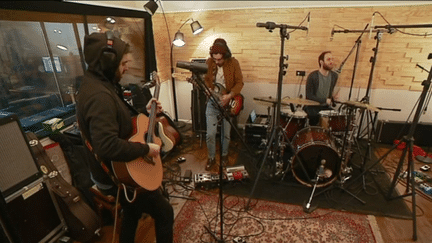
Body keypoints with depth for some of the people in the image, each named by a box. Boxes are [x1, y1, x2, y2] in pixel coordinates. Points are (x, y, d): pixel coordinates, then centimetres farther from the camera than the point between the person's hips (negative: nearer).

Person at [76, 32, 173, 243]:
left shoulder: (97, 83, 6)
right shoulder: (99, 95, -30)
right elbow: (107, 146, -38)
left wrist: (145, 112, 8)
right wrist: (145, 149, -27)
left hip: (117, 171, 11)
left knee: (132, 214, 29)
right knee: (165, 214, 4)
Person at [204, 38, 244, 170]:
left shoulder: (233, 63, -9)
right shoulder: (209, 62, -4)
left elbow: (239, 82, -7)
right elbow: (205, 79, 5)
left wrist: (229, 96, -21)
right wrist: (208, 90, -18)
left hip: (228, 103, -1)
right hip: (212, 102, 1)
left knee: (226, 133, 10)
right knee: (210, 134, -2)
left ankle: (224, 155, 36)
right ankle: (211, 157, 23)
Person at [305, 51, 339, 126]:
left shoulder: (334, 76, 7)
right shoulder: (312, 76, -12)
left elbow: (330, 91, 18)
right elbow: (309, 96, -14)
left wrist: (333, 97, -5)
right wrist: (325, 100, -18)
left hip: (326, 107, 5)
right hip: (312, 107, -5)